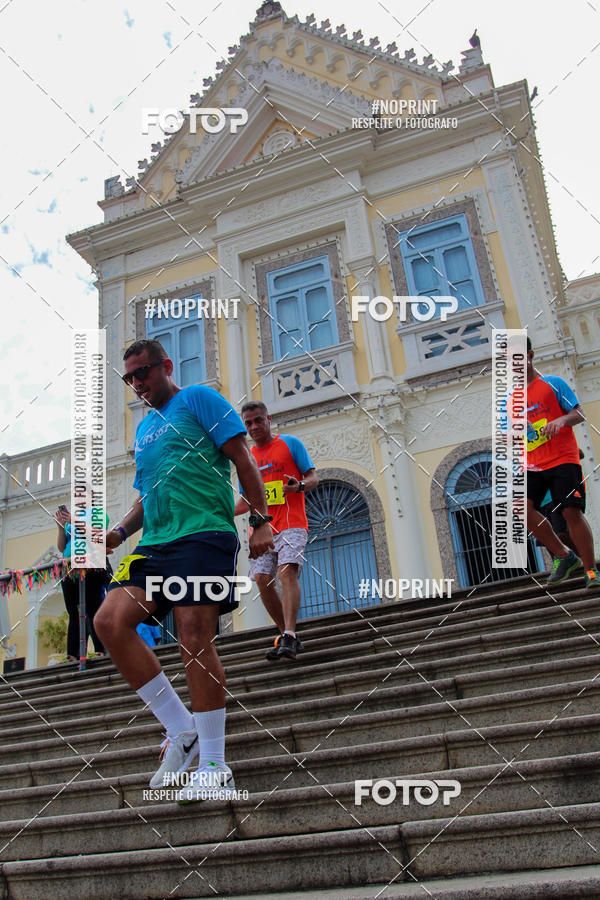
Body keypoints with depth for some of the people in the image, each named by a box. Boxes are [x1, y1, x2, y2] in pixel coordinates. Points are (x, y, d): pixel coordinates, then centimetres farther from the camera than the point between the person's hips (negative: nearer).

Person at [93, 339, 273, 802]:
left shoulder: (199, 397, 5)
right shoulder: (142, 428, 27)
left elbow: (242, 457, -3)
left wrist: (261, 520, -12)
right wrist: (122, 530, 13)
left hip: (204, 533, -7)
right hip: (155, 542, 8)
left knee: (195, 639, -12)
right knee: (109, 620, -10)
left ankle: (214, 766, 2)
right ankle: (181, 730, 2)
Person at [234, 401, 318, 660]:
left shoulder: (290, 443, 7)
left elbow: (313, 477, 3)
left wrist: (299, 486, -20)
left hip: (291, 524, -5)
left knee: (288, 571, -22)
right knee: (262, 579, -6)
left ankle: (289, 637, -28)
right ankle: (287, 635, 8)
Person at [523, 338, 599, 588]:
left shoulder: (553, 383, 4)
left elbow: (579, 414, -2)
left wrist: (561, 420, -22)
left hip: (563, 459, -4)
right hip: (532, 465, 4)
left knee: (571, 511, -14)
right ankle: (564, 556, -5)